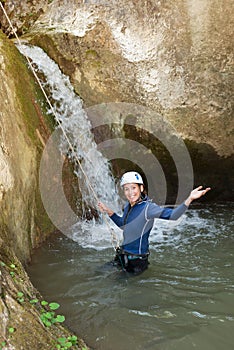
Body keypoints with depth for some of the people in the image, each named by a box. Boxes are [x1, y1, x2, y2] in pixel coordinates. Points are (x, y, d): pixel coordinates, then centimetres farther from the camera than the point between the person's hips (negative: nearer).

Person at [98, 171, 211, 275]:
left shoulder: (147, 207, -23)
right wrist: (109, 212, 10)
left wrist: (189, 199, -51)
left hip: (137, 261, -7)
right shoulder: (128, 206, 0)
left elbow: (173, 215, -38)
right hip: (123, 256, 7)